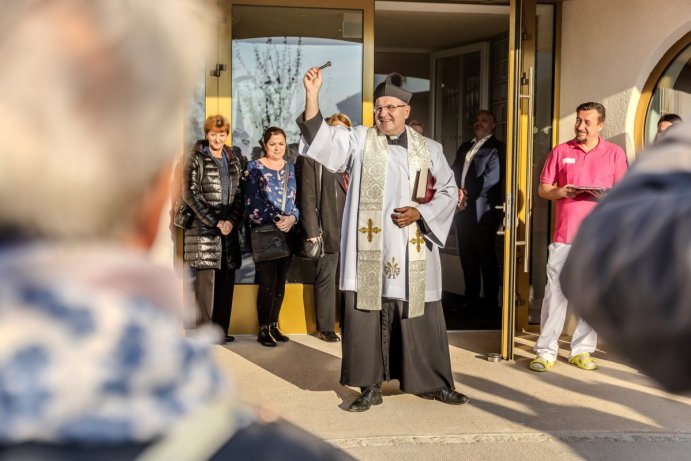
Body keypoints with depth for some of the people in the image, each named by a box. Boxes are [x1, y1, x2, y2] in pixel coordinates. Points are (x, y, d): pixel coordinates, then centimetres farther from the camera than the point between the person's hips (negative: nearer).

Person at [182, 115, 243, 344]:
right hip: (203, 229, -5)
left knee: (226, 281, 6)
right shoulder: (196, 159, 0)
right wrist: (215, 221, -12)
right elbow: (190, 193, -8)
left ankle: (221, 329, 15)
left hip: (229, 229, 5)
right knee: (206, 280, -5)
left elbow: (239, 194, 12)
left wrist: (232, 221, -5)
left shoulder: (233, 161, 15)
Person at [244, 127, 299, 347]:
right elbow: (252, 202, -8)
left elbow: (297, 199, 10)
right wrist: (275, 219, -17)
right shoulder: (254, 167, 0)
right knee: (268, 281, -6)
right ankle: (263, 329, 5)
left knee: (281, 281, 8)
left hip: (287, 232, 4)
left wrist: (292, 218, -9)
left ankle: (274, 325, 19)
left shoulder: (291, 168, 13)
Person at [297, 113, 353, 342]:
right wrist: (313, 232, -12)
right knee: (326, 279, 4)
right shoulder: (313, 157, -1)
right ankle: (325, 328, 15)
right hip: (328, 229, -5)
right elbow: (308, 197, -7)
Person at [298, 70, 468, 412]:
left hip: (413, 254, 1)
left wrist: (421, 213, -7)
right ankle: (370, 387, 16)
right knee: (365, 318, 2)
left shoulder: (428, 149, 9)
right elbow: (322, 137, -9)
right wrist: (312, 93, -20)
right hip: (369, 252, -1)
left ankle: (432, 383, 26)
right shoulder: (359, 141, 5)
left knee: (422, 320, 9)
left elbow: (448, 191, 11)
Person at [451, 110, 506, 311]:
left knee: (487, 258, -1)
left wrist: (468, 194, -15)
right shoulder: (464, 147, 20)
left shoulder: (497, 148, -2)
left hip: (483, 210, -6)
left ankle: (491, 303, 6)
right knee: (467, 258, 11)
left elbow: (492, 177, -14)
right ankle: (471, 299, 21)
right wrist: (457, 191, -6)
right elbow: (454, 172, 13)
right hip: (463, 210, 7)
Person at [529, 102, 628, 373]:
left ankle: (582, 350, 15)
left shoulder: (615, 154, 7)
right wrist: (560, 192, -11)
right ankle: (546, 351, 4)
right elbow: (542, 189, 9)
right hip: (564, 236, 0)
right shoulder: (560, 152, 8)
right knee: (555, 292, -3)